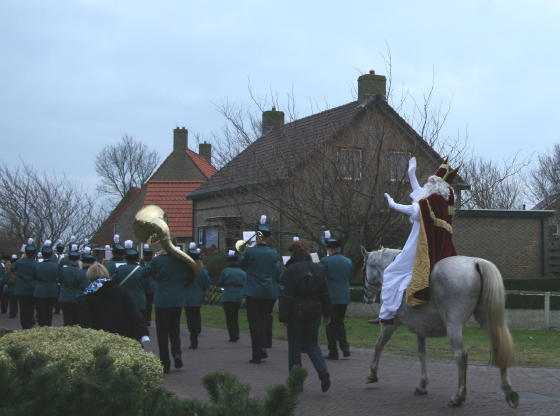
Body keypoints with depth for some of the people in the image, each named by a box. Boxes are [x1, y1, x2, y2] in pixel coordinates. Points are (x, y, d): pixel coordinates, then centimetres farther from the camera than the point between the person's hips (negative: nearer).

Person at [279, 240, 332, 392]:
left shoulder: (291, 270, -12)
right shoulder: (318, 269, 6)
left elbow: (286, 296, -14)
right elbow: (325, 293, 8)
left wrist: (283, 317, -10)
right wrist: (327, 313, 15)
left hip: (296, 313, -5)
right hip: (314, 312, 5)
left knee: (295, 346, 7)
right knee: (312, 344, 14)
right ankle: (323, 371, -8)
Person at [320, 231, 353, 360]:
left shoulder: (325, 261, -11)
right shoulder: (348, 261, 4)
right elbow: (351, 279, 11)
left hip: (330, 297, -5)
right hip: (344, 297, 5)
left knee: (331, 324, 4)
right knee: (340, 322, 18)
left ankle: (333, 352, 5)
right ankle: (345, 347, 6)